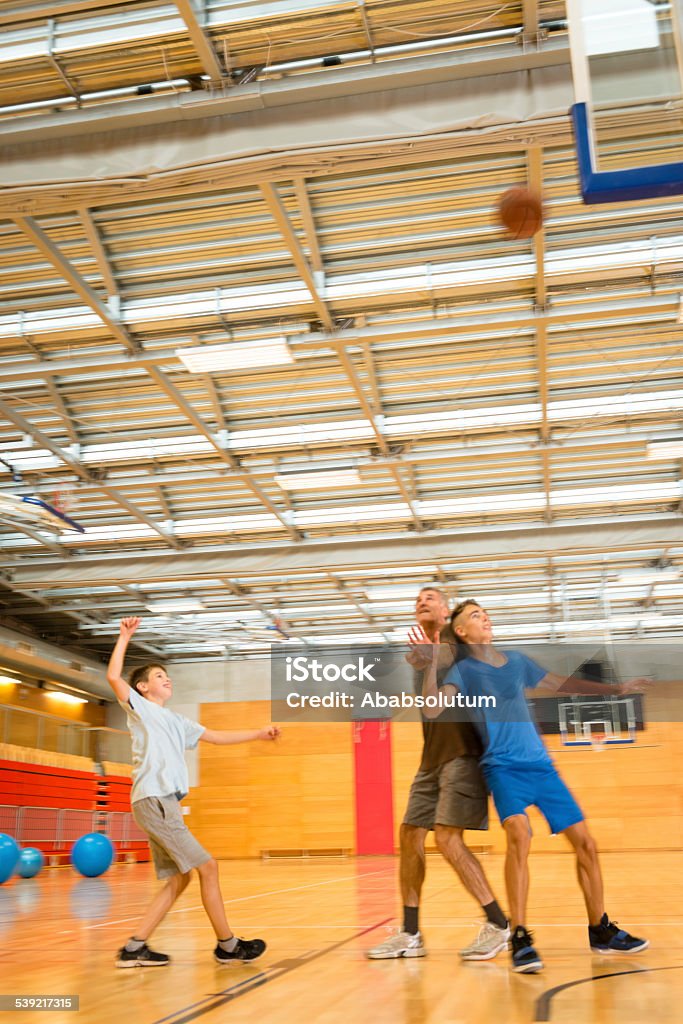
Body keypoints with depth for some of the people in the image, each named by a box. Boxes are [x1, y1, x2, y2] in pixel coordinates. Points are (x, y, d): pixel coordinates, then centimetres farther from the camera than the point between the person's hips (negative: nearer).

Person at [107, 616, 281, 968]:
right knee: (207, 866, -8)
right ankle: (228, 945, -1)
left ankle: (134, 948, 8)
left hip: (165, 803, 9)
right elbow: (113, 677, -14)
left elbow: (216, 736, 26)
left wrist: (258, 734, 21)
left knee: (178, 878, 6)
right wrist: (125, 636, -11)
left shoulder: (176, 721, 24)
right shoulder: (140, 708, 3)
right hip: (153, 800, -9)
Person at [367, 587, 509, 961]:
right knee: (409, 835, 5)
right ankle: (410, 935, 15)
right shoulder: (414, 655, 16)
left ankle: (499, 924, -2)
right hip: (433, 757, 7)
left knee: (447, 838, -14)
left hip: (464, 751, -7)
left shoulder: (457, 636, 2)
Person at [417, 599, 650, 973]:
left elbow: (561, 683, 26)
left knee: (584, 841, 4)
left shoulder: (516, 660, 14)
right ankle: (520, 939, -23)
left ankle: (601, 931, 22)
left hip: (541, 764, 5)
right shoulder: (462, 670, 1)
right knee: (518, 833, -29)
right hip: (503, 766, -5)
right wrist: (433, 660, -19)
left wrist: (615, 689, 25)